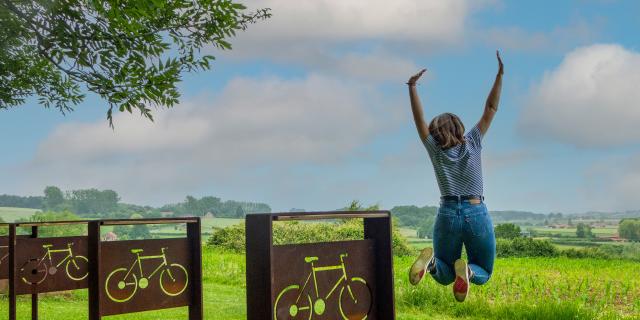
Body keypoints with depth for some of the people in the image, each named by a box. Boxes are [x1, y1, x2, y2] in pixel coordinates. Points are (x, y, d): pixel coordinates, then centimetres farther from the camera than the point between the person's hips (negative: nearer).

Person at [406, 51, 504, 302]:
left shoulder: (435, 150, 3)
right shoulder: (472, 143, 3)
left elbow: (419, 119, 5)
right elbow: (490, 110, 6)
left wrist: (412, 87, 2)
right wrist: (500, 75, 5)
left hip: (447, 215, 1)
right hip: (477, 215, -1)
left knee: (445, 276, 18)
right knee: (483, 273, 18)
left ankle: (431, 261, -20)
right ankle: (467, 270, -20)